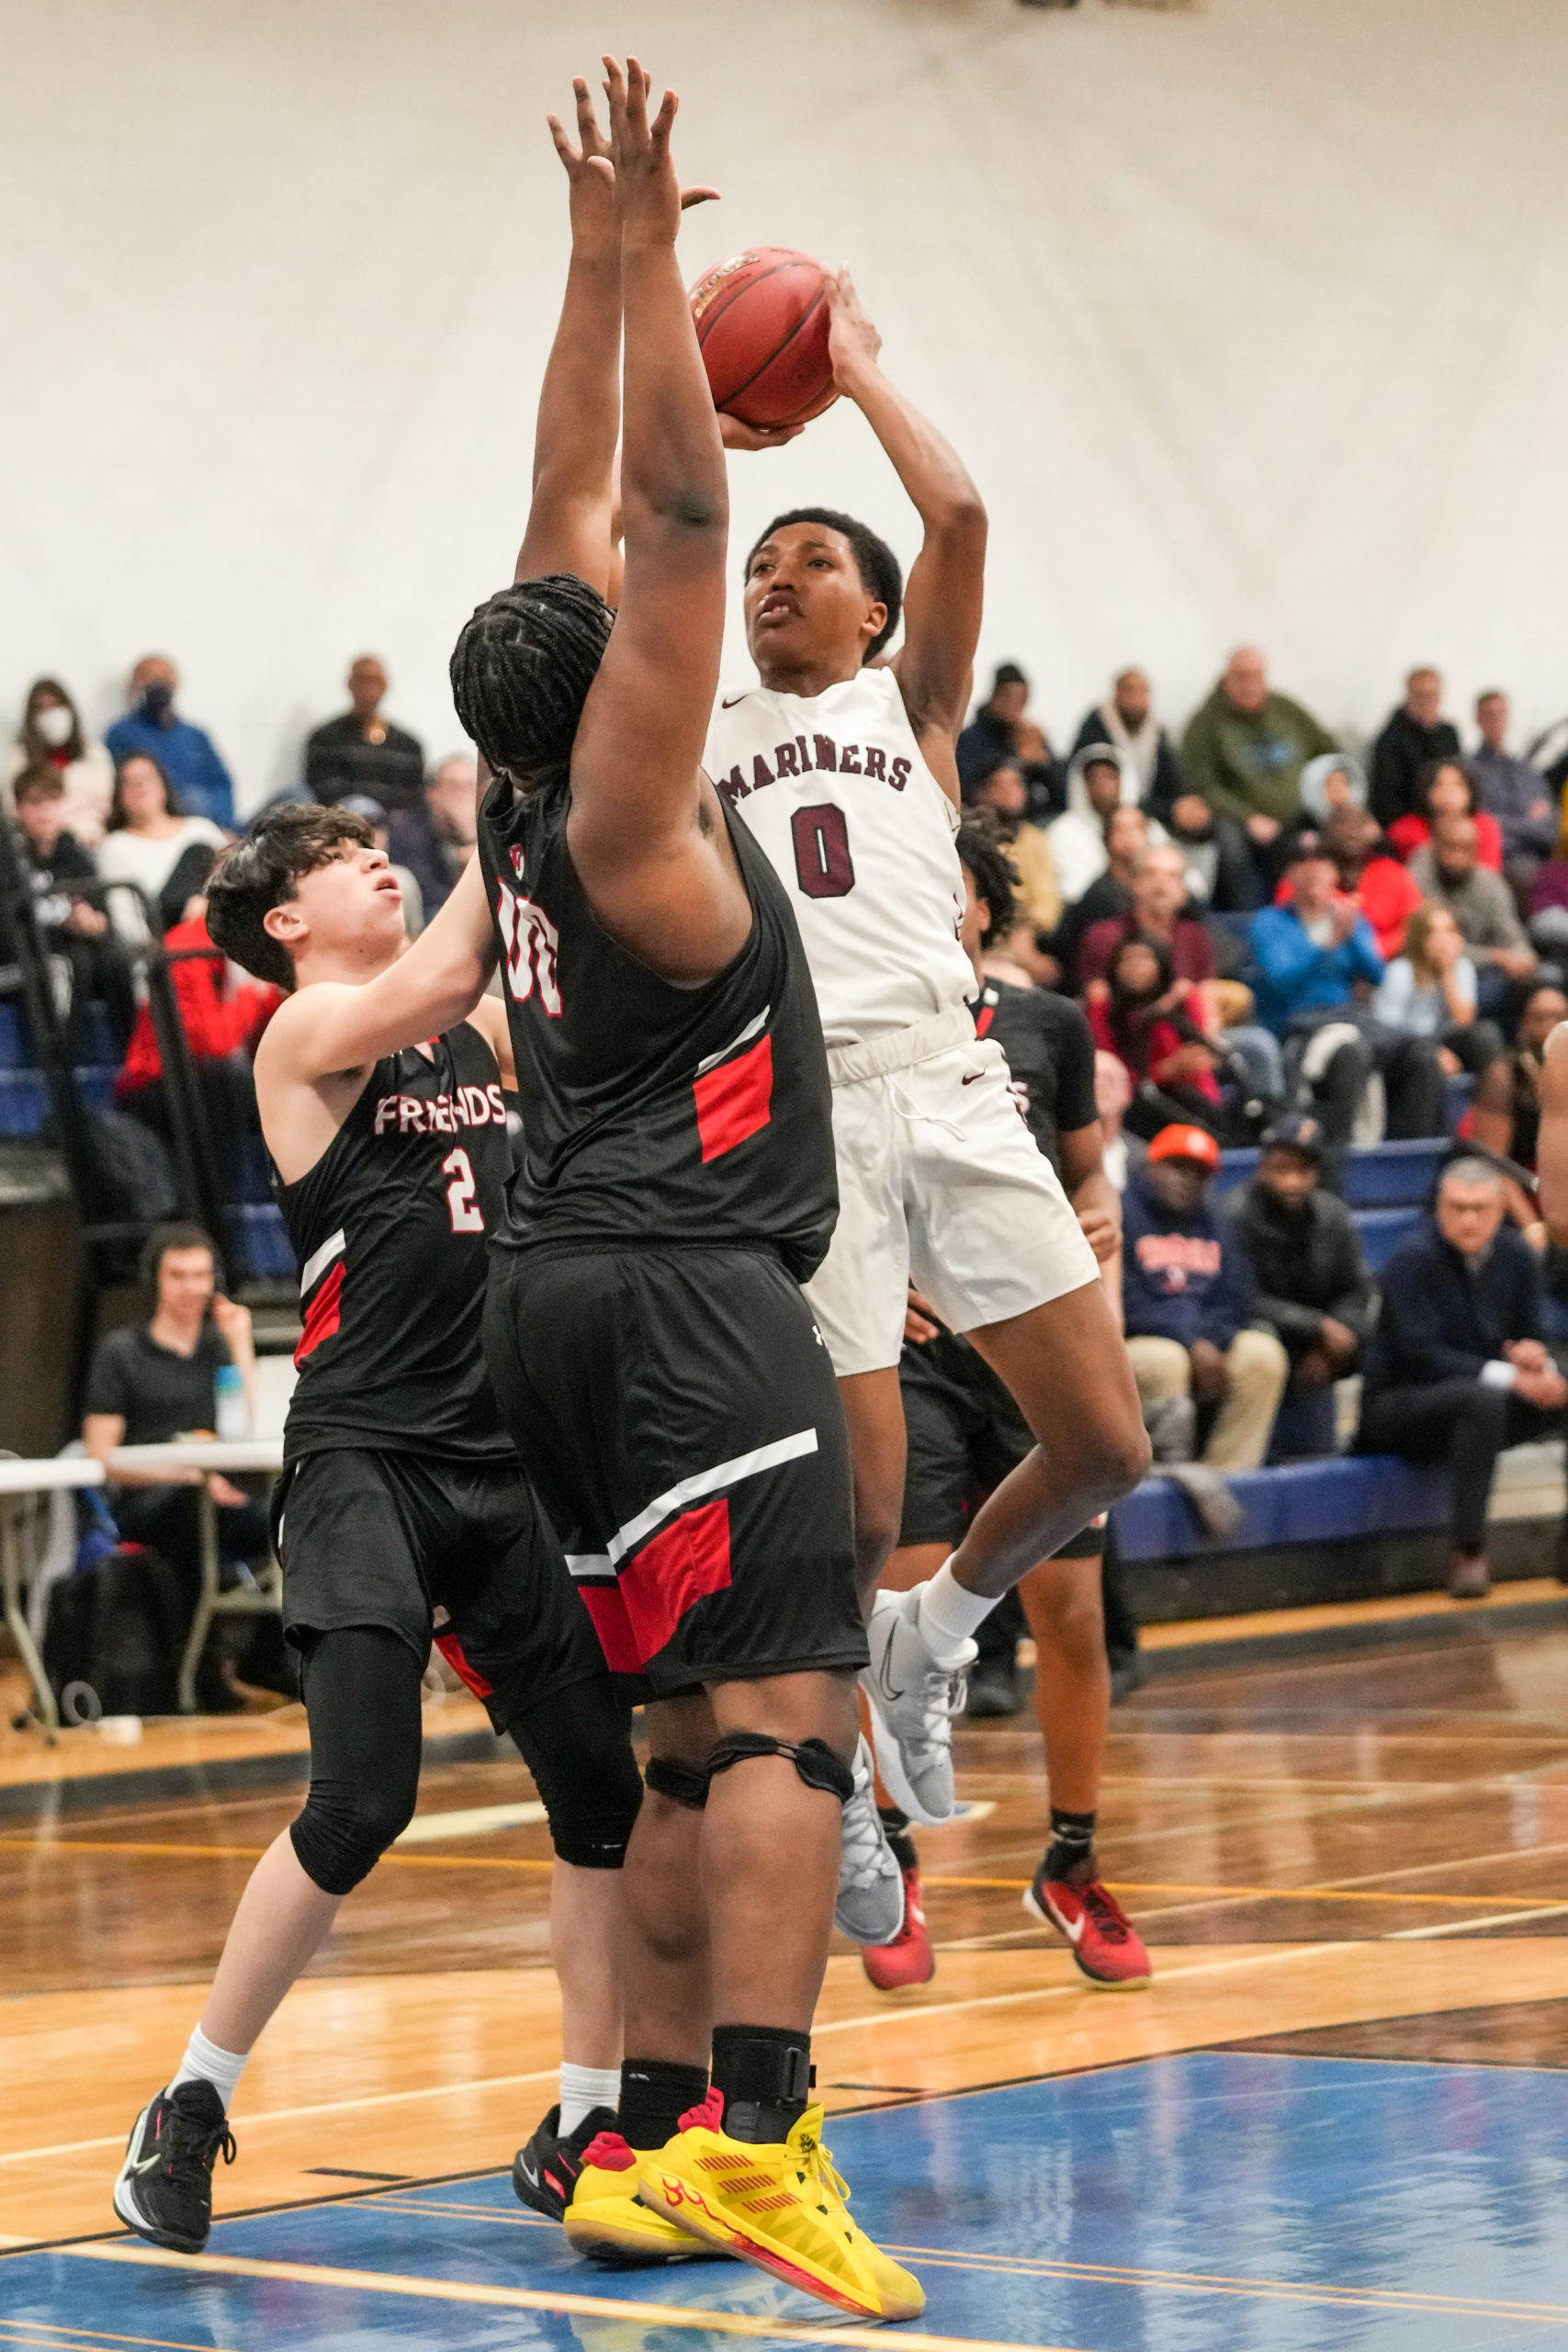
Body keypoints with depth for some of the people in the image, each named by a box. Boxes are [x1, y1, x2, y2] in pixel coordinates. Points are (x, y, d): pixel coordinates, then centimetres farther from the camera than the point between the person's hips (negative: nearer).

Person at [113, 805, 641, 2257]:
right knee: (360, 1805, -16)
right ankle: (191, 2109, -1)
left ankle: (585, 2123, 14)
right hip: (366, 1461, -6)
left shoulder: (484, 1034, 16)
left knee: (608, 1789, 2)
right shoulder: (308, 1033, -3)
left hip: (501, 1465, 6)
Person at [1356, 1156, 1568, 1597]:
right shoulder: (1413, 1260, -15)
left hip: (1484, 1403, 7)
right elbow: (1419, 1357, -22)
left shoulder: (1517, 1257, 4)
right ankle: (1467, 1552, -37)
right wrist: (1511, 1377, -29)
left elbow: (1529, 1337, 8)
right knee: (1482, 1401, -38)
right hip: (1396, 1406, -7)